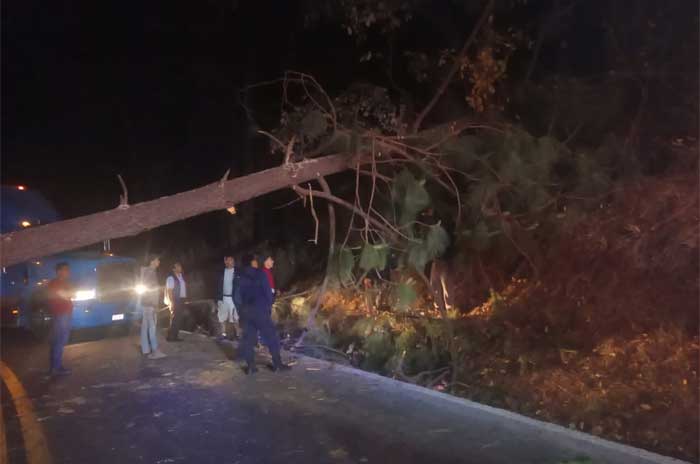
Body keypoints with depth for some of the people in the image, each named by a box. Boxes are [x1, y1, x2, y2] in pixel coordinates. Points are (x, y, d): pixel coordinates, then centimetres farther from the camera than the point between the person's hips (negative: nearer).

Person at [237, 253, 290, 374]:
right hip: (260, 309, -5)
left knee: (248, 338, 8)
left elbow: (239, 294, 8)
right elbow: (267, 291, -9)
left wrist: (241, 307, 14)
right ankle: (277, 363, 7)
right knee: (271, 336, 3)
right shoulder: (260, 273, -7)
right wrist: (269, 305, 2)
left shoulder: (241, 276, 8)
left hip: (246, 310, 5)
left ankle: (250, 366, 5)